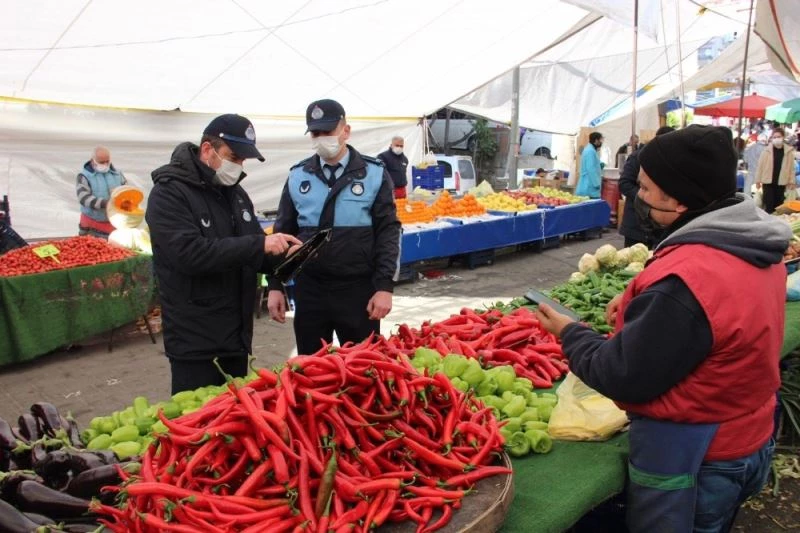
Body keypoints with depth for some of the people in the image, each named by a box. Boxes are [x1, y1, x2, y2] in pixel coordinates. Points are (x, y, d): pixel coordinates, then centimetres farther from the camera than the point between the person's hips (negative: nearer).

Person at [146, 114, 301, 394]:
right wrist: (258, 245, -27)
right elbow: (190, 253, -26)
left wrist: (283, 255, -7)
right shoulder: (169, 193, -12)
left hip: (237, 335, 7)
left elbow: (252, 255, 14)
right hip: (194, 342, -7)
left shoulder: (234, 192, 11)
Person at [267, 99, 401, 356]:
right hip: (310, 289, 3)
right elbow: (283, 233, 10)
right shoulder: (298, 176, 5)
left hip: (359, 289, -2)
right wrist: (275, 286, 5)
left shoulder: (374, 173, -2)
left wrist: (385, 286, -9)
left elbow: (389, 231, -3)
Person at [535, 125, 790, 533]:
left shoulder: (684, 281, -33)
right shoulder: (757, 247, -4)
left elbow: (624, 377, -25)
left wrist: (569, 333, -10)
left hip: (688, 458, -8)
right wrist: (638, 306, 3)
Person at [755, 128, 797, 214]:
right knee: (769, 205, -3)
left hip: (781, 183, 2)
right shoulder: (766, 151, -4)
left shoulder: (789, 151, 1)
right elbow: (760, 166, 0)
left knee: (778, 205, 10)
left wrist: (791, 181, 3)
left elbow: (791, 167, 5)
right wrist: (758, 180, -1)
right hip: (768, 182, -2)